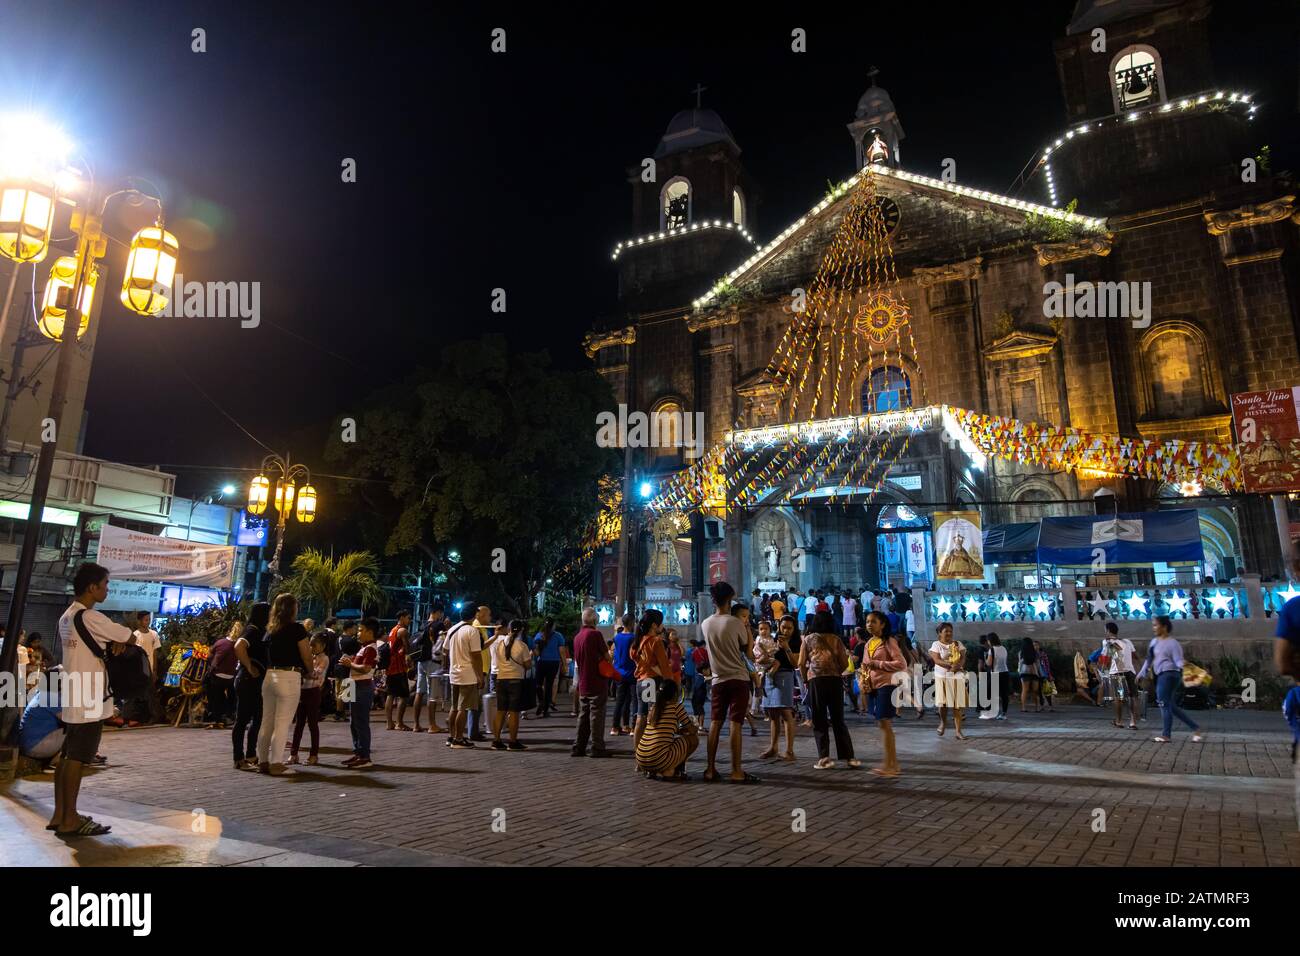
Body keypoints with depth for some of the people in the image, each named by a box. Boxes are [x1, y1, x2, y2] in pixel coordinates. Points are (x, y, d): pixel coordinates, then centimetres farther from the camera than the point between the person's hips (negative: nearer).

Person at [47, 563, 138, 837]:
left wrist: (107, 645, 7)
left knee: (66, 755, 13)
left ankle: (59, 814, 20)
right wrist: (115, 642, 8)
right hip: (88, 700, -10)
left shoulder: (67, 616, 12)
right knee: (77, 758, -4)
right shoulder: (89, 617, -18)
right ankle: (69, 820, 1)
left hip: (72, 698, 10)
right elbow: (131, 638, -12)